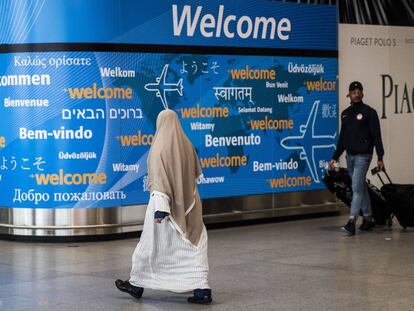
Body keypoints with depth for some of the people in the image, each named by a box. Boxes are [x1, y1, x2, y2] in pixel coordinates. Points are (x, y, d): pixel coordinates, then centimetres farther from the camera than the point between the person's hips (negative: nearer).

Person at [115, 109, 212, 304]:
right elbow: (196, 173, 16)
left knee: (151, 244, 11)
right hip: (188, 204, 4)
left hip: (166, 204, -4)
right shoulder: (187, 145, 3)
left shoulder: (159, 147, -14)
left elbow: (159, 179, -22)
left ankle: (137, 285, 26)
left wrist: (160, 207, -26)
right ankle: (202, 289, -10)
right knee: (193, 246, 2)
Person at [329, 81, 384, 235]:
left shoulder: (369, 112, -5)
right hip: (350, 156, 6)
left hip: (363, 156, -6)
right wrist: (335, 157, 15)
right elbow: (342, 137, 18)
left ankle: (352, 222, -19)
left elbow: (376, 136, -8)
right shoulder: (345, 114, 13)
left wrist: (380, 158, -13)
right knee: (361, 187, 13)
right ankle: (368, 218, 23)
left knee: (357, 188, -13)